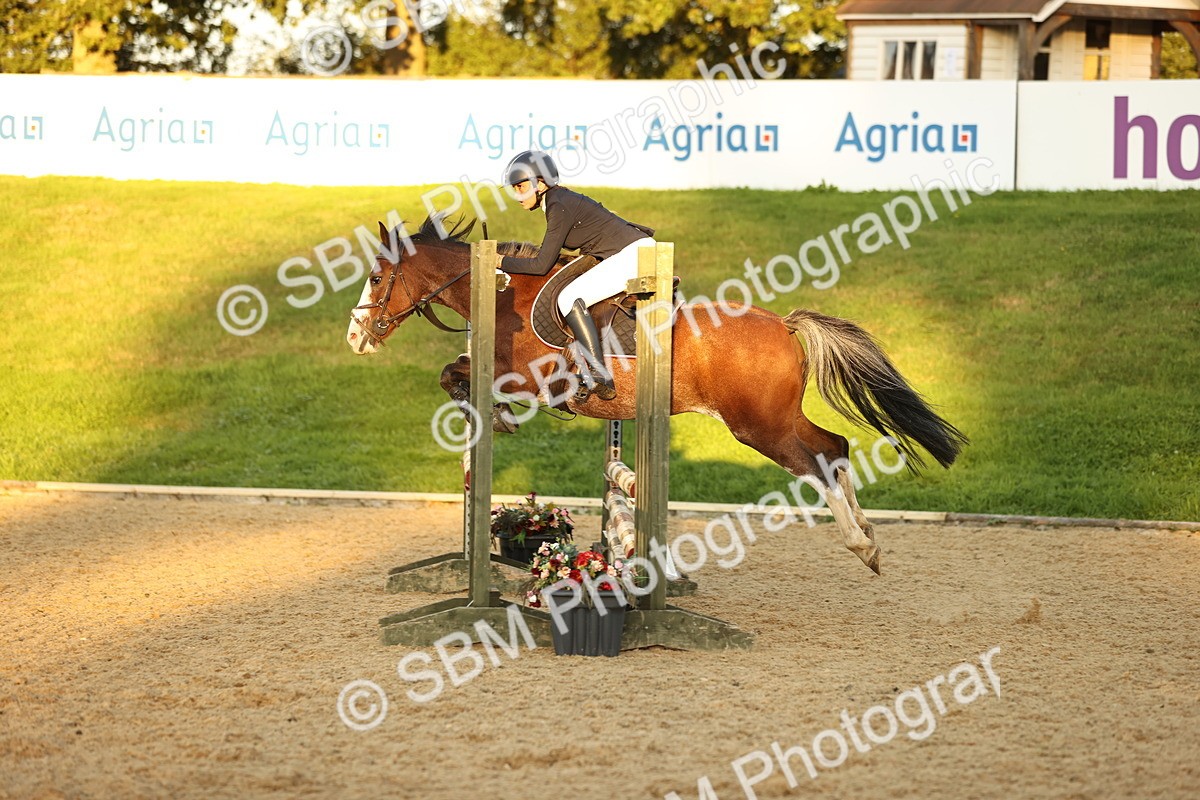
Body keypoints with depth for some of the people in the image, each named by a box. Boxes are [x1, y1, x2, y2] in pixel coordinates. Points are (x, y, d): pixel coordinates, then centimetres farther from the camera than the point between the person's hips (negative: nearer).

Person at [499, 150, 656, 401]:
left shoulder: (559, 207, -13)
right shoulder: (562, 198, 16)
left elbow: (541, 265, -12)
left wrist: (500, 262, -5)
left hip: (634, 254, -11)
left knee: (570, 298, -20)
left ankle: (598, 377, -25)